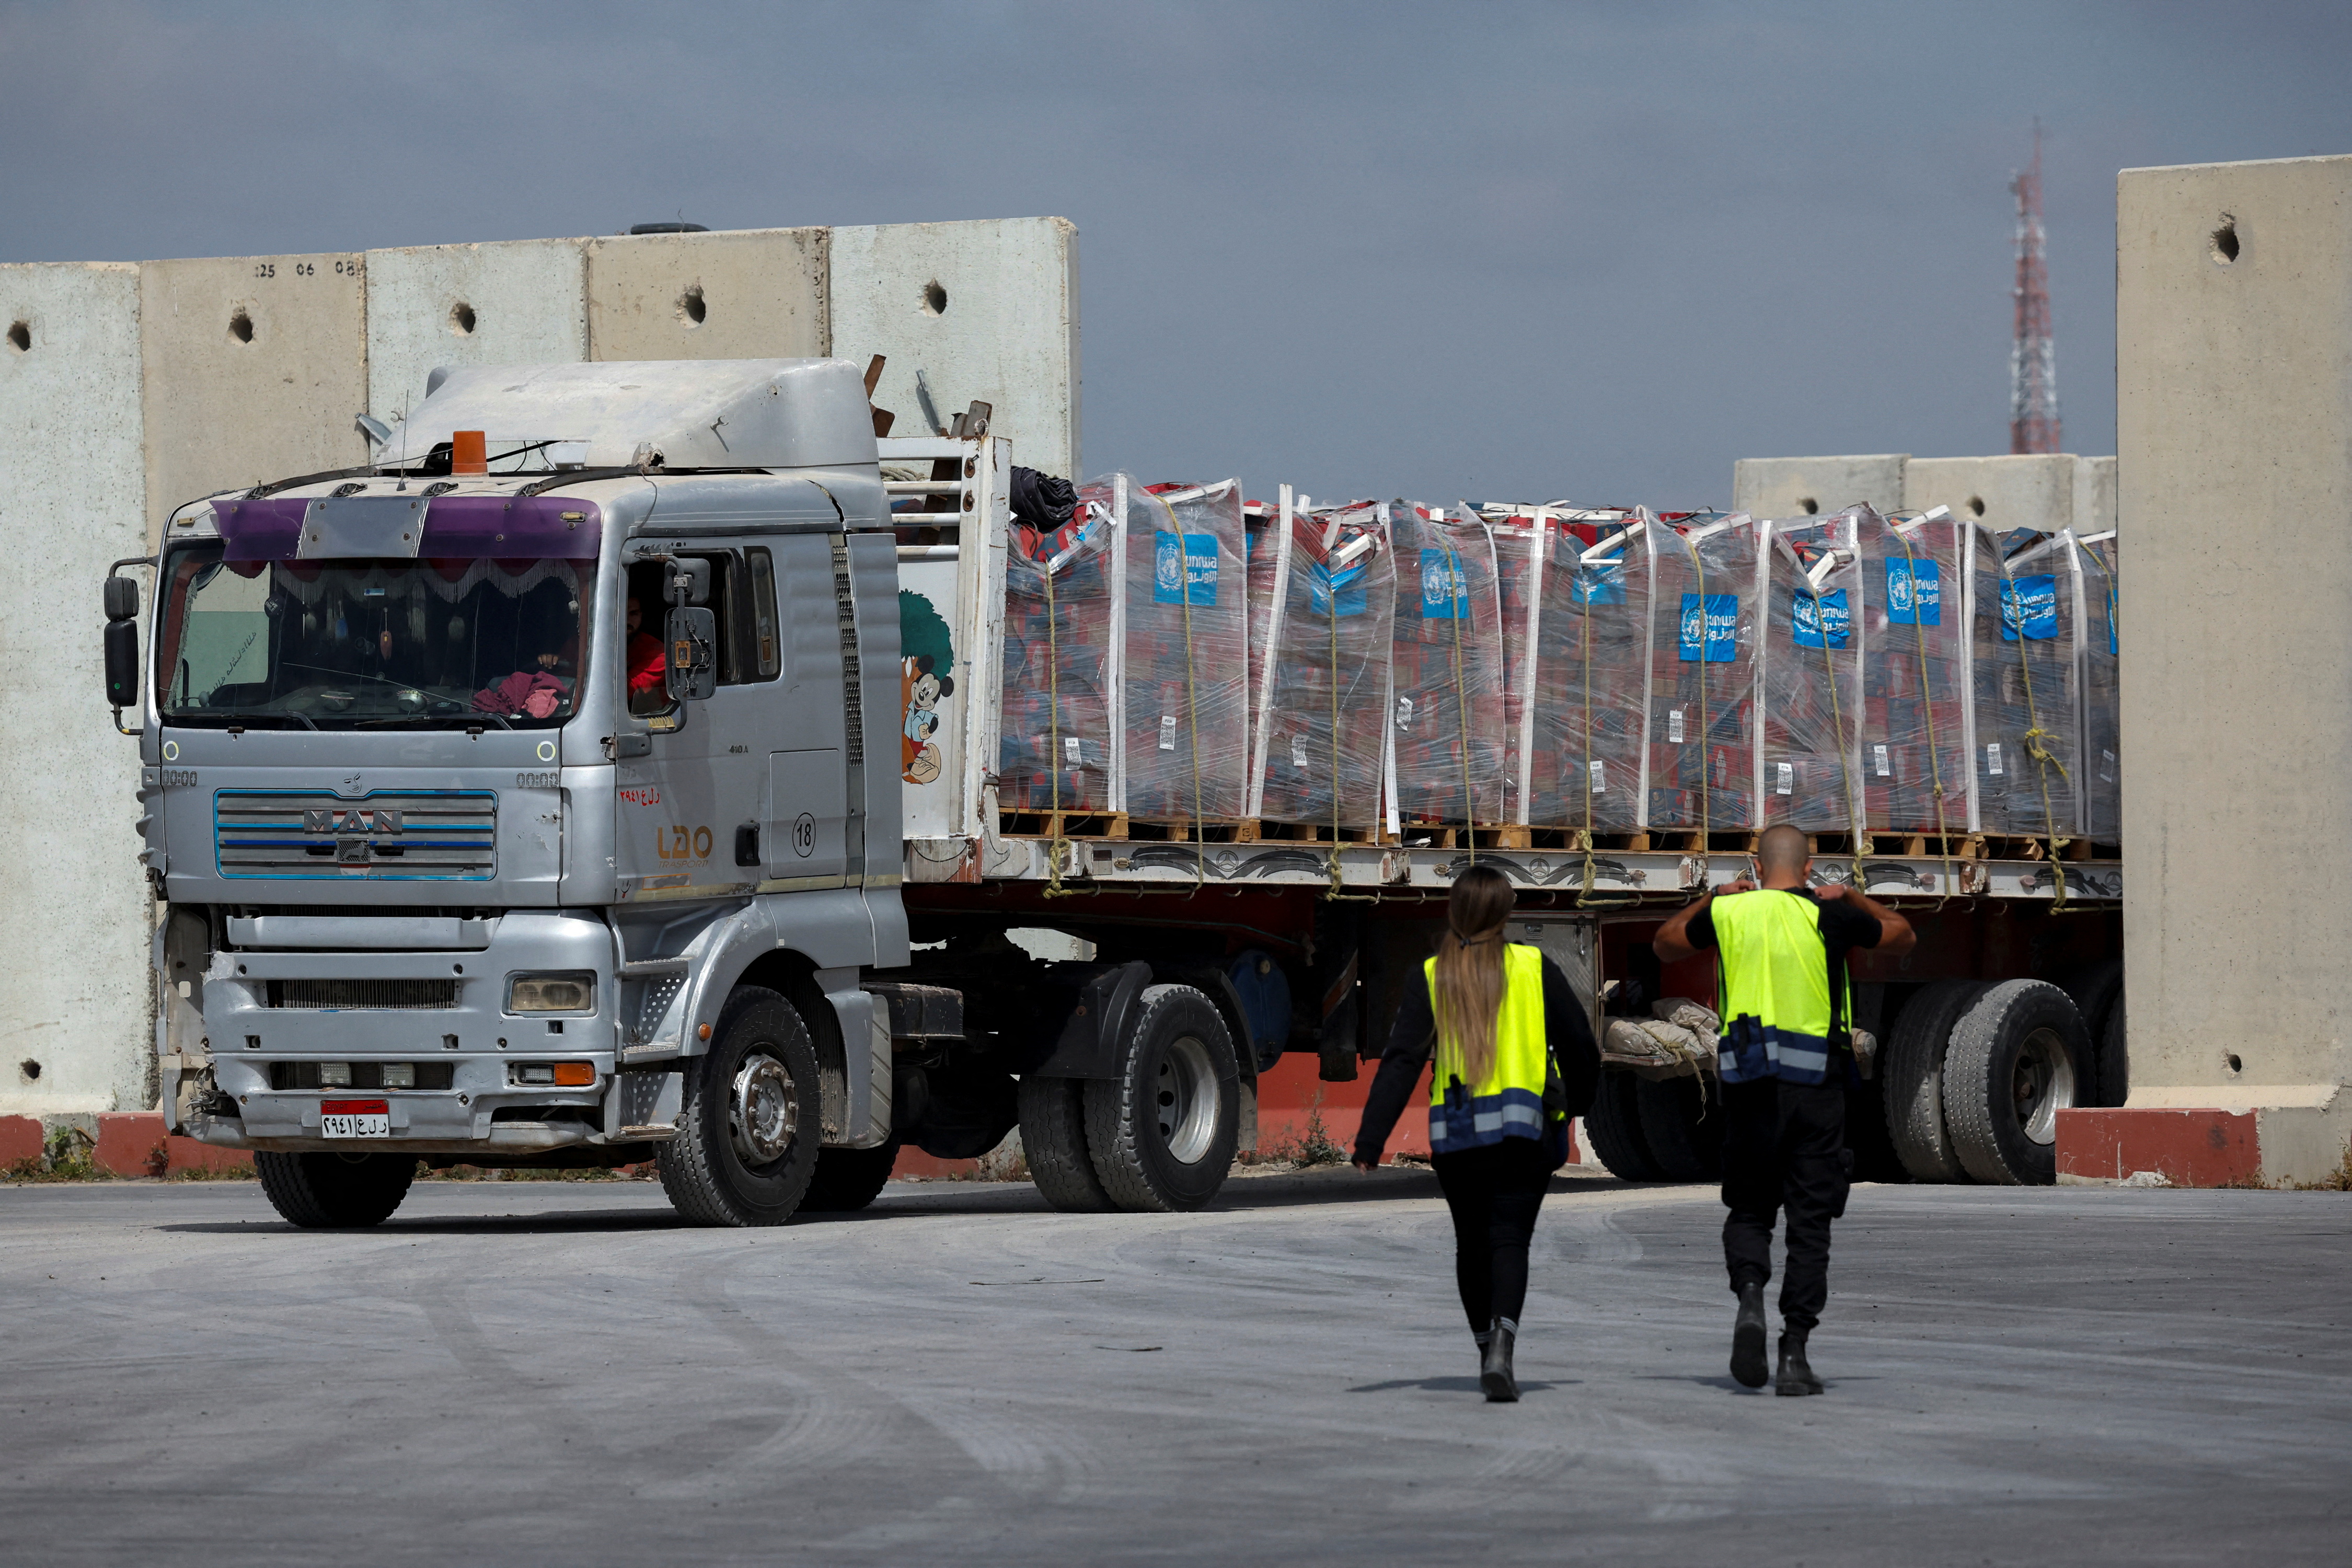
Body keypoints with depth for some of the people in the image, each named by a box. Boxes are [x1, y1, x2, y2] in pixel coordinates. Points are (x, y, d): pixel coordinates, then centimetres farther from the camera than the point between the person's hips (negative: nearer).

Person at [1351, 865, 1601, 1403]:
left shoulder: (1432, 979, 2)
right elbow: (1581, 1047, 6)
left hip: (1454, 1133, 1)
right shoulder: (1534, 969, 1)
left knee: (1472, 1243, 18)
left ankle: (1487, 1348, 28)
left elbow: (1401, 1062, -6)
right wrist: (1576, 1103, 26)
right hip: (1523, 1130, -1)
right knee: (1509, 1239, -6)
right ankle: (1501, 1346, -29)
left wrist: (1370, 1143, -10)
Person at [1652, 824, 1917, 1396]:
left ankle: (1750, 1296, -14)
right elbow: (1903, 937, 16)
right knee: (1810, 1223, 3)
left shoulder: (1728, 913, 3)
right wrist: (1855, 897, 27)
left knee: (1749, 1209, 15)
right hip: (1816, 1086, -1)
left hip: (1750, 1086, 1)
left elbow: (1664, 945, 22)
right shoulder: (1829, 916, -2)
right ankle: (1794, 1354, -3)